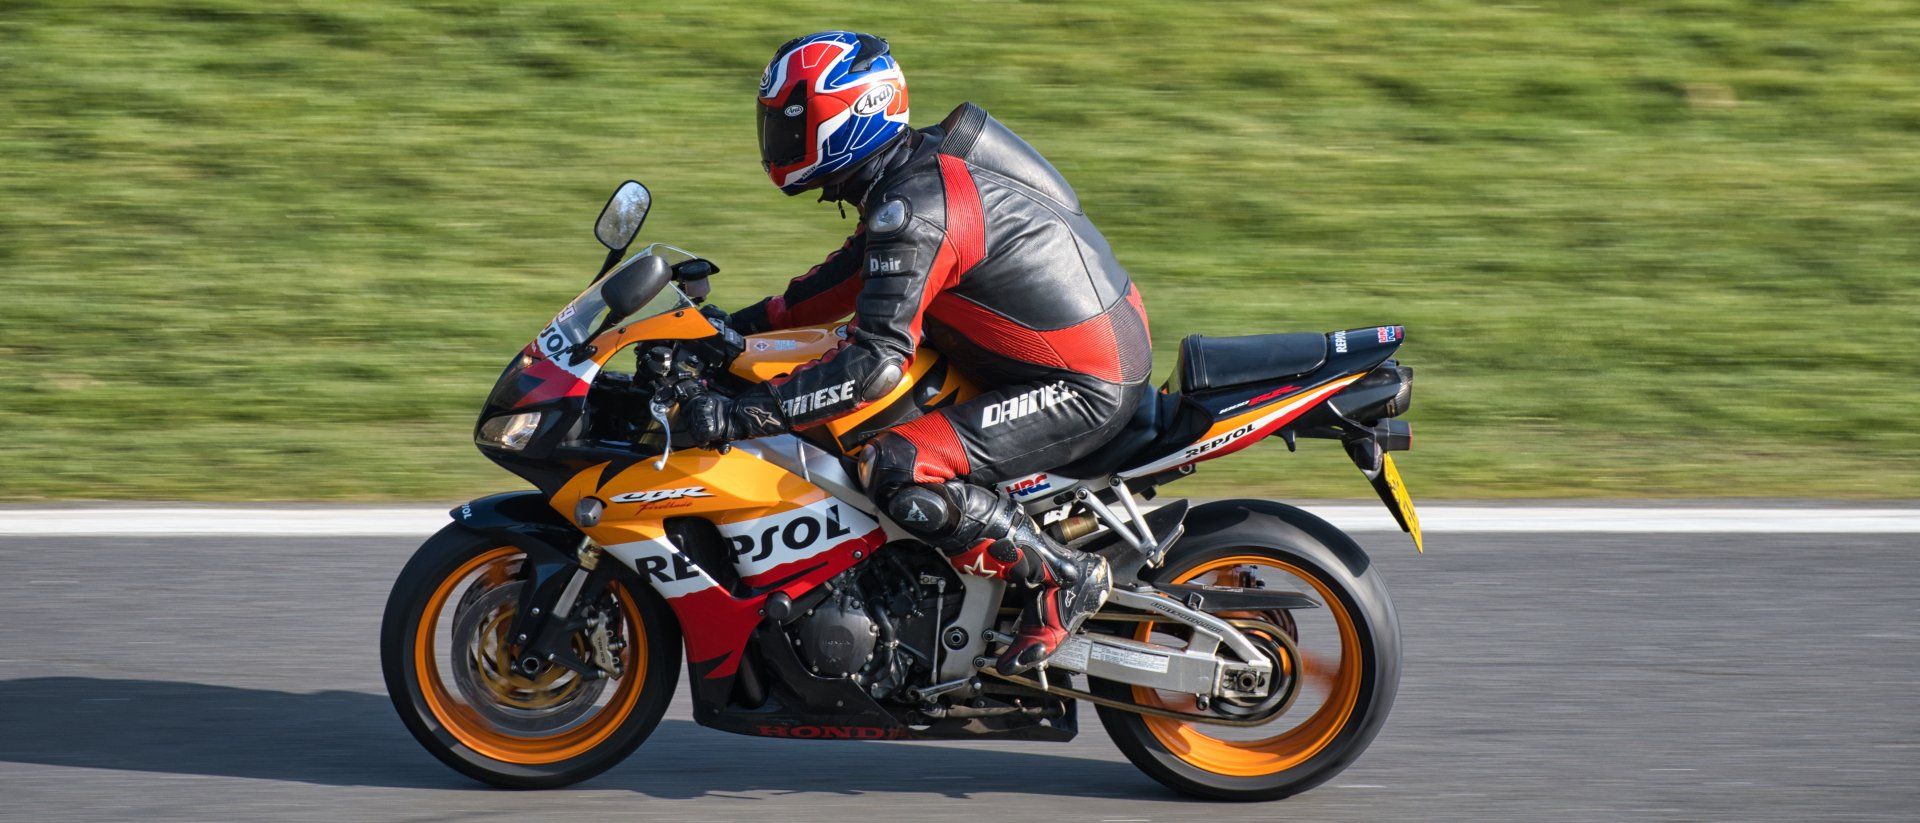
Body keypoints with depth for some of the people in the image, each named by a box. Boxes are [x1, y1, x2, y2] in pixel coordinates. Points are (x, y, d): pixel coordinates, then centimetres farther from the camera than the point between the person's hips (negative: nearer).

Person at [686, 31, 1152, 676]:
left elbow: (875, 362, -30)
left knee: (894, 472, -24)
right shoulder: (917, 165, 8)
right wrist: (739, 326, 20)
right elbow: (857, 276, 24)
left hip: (1085, 388, -10)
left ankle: (1061, 578, -9)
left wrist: (743, 414, -29)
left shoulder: (916, 206, -22)